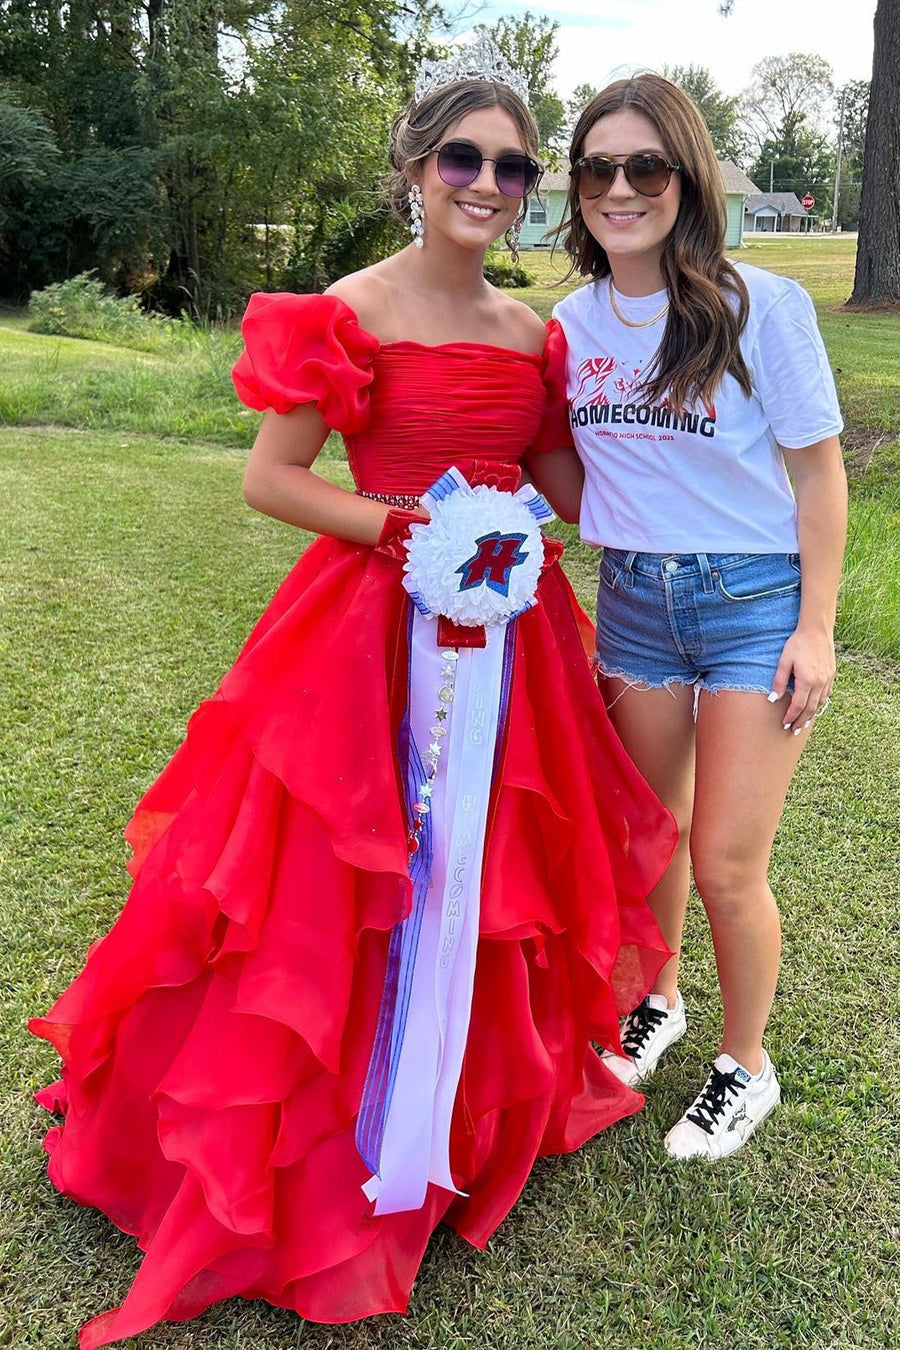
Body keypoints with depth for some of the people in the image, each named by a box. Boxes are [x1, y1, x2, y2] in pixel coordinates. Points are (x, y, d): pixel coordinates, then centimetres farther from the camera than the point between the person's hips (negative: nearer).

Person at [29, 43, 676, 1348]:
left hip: (505, 635, 5)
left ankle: (482, 1094, 41)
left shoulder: (530, 332, 9)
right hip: (372, 632, -5)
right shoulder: (348, 314, -7)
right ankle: (324, 1134, 25)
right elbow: (268, 479, -10)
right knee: (348, 879, 2)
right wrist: (412, 533, -16)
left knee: (481, 871, 15)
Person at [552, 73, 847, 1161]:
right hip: (632, 597, 4)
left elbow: (818, 469, -6)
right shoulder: (573, 323, 2)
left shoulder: (760, 305, -11)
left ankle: (745, 1066, 23)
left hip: (757, 595, -4)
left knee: (726, 865, -2)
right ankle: (657, 1000, 42)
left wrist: (816, 627, -10)